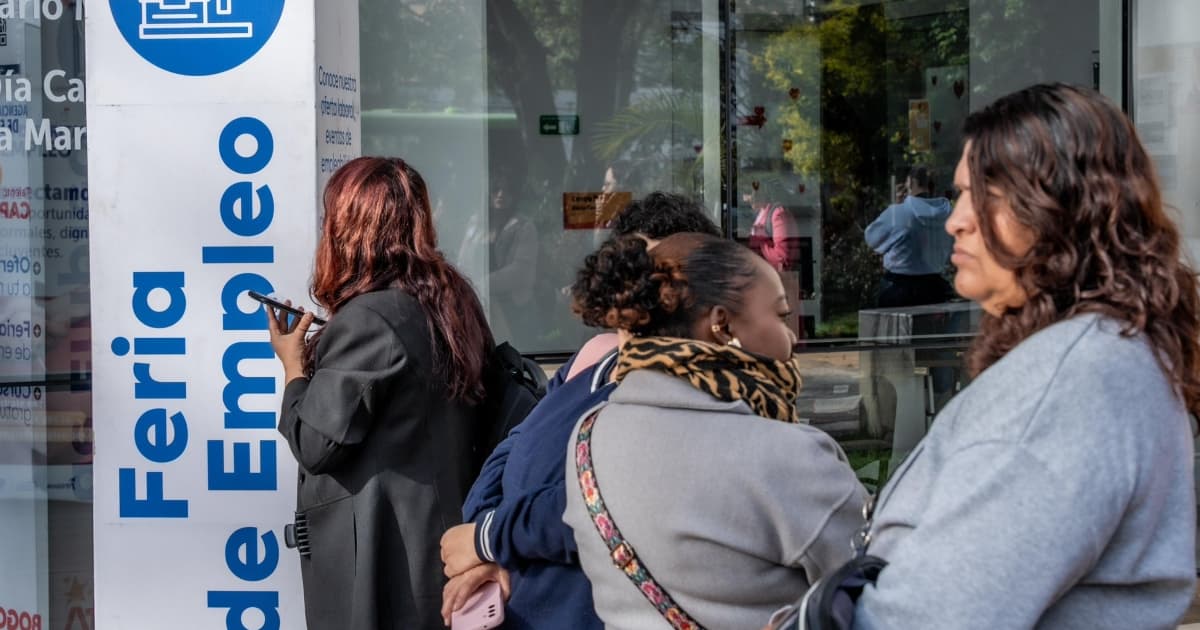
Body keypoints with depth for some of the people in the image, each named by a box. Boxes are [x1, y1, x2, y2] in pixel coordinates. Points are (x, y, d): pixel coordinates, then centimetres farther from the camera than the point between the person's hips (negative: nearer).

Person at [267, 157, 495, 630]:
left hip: (377, 554, -8)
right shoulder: (455, 304, 8)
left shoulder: (366, 320, -19)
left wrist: (294, 368, -1)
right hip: (444, 534, 8)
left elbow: (316, 446, -17)